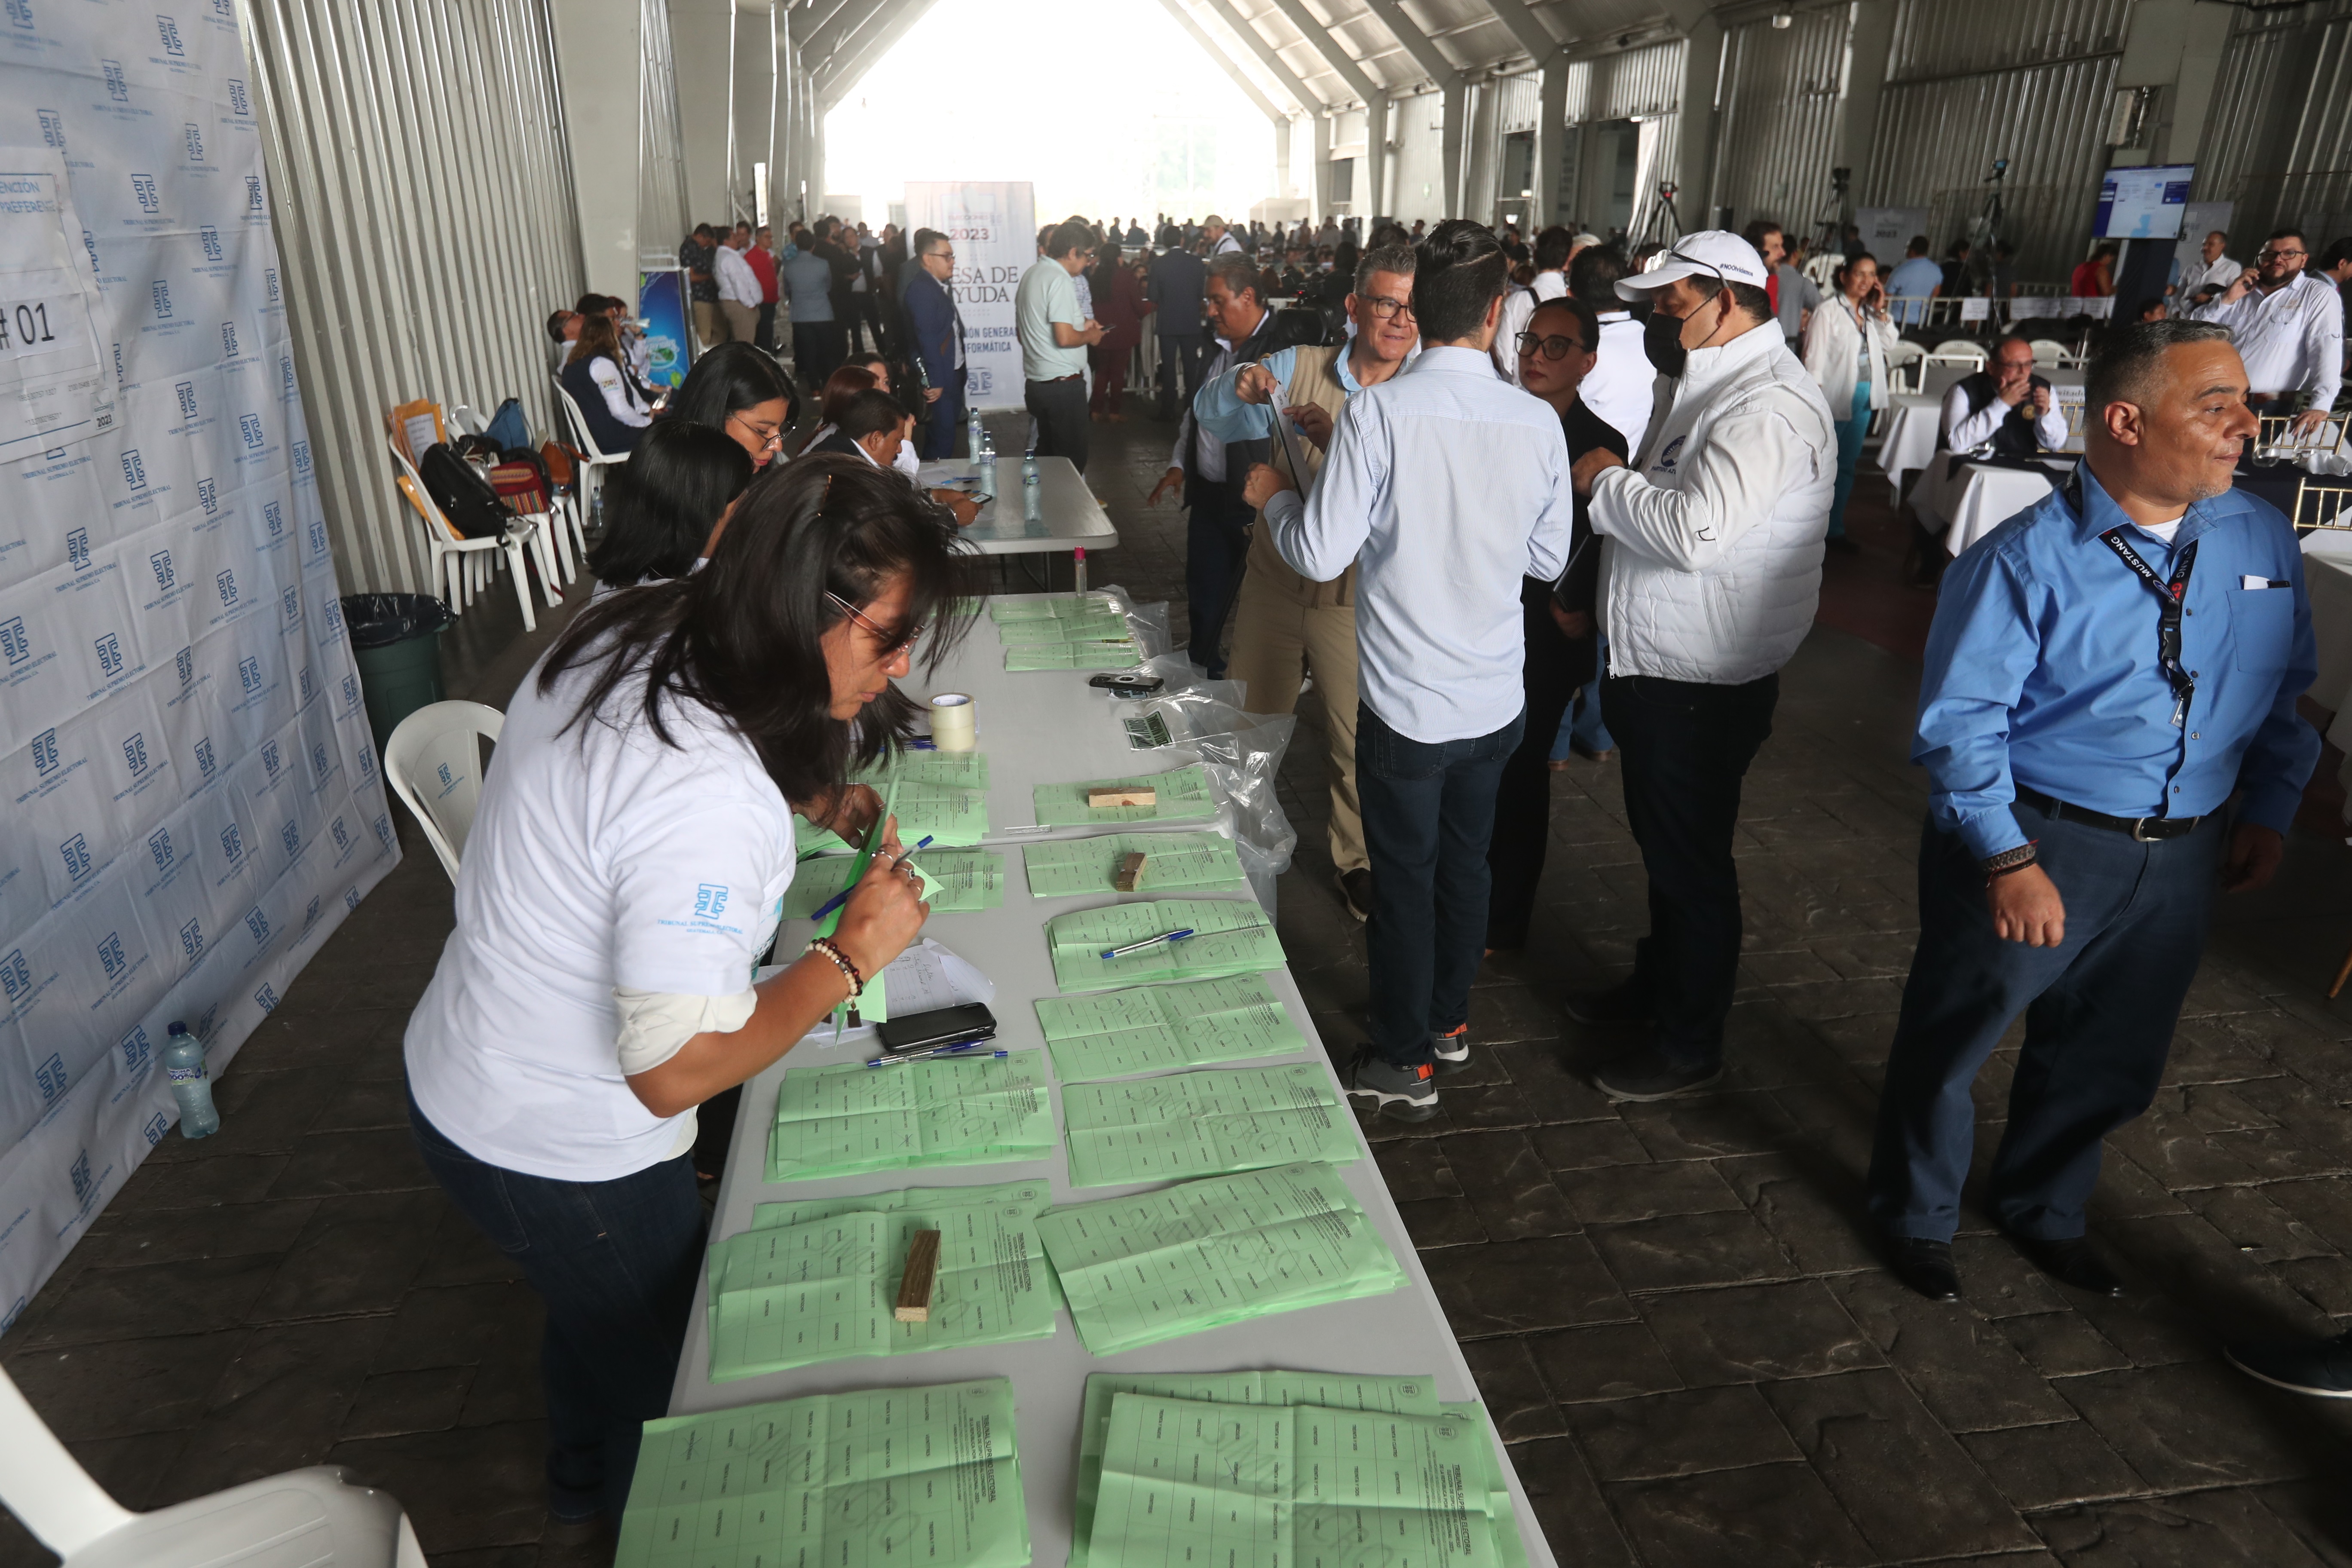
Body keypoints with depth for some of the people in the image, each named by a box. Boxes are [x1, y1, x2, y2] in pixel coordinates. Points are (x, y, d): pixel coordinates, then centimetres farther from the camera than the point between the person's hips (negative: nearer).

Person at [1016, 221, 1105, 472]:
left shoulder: (1031, 275, 13)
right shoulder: (1060, 280, -16)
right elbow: (1064, 338, -24)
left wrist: (1081, 326, 19)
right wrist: (1090, 336, -3)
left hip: (1036, 382, 10)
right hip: (1063, 383, -10)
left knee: (1047, 455, 17)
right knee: (1072, 461, -2)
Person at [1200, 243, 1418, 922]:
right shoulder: (1297, 369, -2)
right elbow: (1212, 418, 1)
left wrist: (1338, 442, -34)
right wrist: (1238, 387, -22)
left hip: (1356, 600, -2)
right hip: (1274, 582, 2)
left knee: (1356, 744, 9)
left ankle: (1357, 859, 33)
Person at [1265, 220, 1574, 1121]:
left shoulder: (1378, 412, -18)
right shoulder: (1538, 422, -6)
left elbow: (1321, 554, -17)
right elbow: (1550, 559, 4)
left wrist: (1274, 497, 3)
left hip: (1405, 701, -4)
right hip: (1497, 700, 4)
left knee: (1404, 878, 10)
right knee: (1465, 861, 21)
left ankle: (1403, 1064, 25)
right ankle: (1449, 1023, 40)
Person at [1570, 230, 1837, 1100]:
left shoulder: (1769, 405, -21)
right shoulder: (1704, 385, 13)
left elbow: (1697, 531, -33)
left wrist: (1608, 480, -19)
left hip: (1704, 686, -10)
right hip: (1656, 668, 10)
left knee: (1691, 863, 4)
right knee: (1662, 845, 23)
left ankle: (1689, 1043, 21)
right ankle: (1656, 984, 43)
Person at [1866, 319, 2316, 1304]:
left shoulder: (2263, 541, 1)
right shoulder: (2025, 559, -17)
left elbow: (2286, 692, 14)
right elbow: (1959, 720, -19)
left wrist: (2269, 811, 7)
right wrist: (2010, 861, -23)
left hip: (2183, 857, 6)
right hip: (2034, 844, -5)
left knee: (2111, 1059, 21)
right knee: (1950, 1040, 10)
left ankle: (2041, 1210, 47)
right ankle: (1914, 1217, 36)